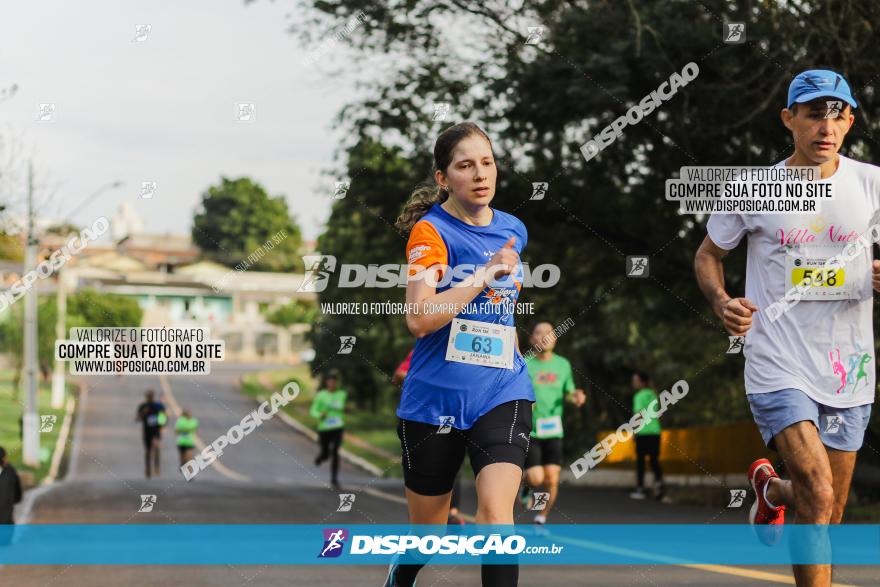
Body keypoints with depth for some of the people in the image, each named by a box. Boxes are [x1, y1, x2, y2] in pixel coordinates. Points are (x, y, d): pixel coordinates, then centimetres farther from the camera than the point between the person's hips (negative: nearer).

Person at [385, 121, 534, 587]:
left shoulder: (513, 230, 8)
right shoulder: (431, 230, -9)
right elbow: (419, 319, -23)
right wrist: (486, 274, -24)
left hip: (502, 393, 3)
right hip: (435, 398, -3)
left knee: (495, 508, -21)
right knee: (427, 531, 12)